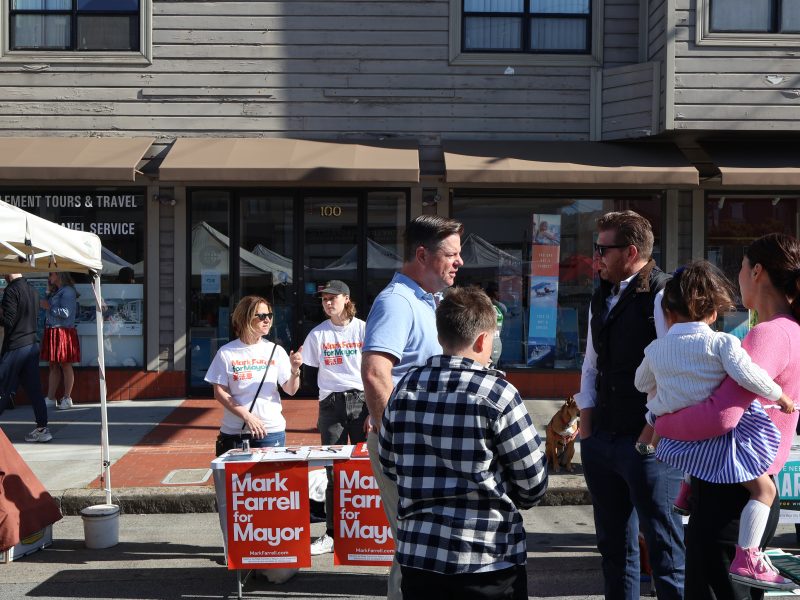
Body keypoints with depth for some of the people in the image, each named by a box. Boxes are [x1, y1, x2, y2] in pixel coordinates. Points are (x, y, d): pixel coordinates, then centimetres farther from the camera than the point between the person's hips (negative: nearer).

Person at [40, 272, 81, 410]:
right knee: (53, 365, 10)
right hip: (52, 332, 9)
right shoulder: (56, 292, 18)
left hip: (63, 332, -9)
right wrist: (45, 305, 8)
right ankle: (50, 398, 13)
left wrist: (49, 307, -13)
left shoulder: (68, 291, -11)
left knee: (65, 365, -3)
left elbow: (65, 312, -19)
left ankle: (67, 398, 1)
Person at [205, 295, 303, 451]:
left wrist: (295, 370, -18)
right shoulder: (226, 353, 0)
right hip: (234, 433, -1)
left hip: (271, 431, 1)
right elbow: (219, 392, -2)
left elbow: (291, 390, 2)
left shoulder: (275, 350, 4)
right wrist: (247, 416, -12)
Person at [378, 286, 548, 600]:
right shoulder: (496, 391, -12)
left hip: (418, 550, 4)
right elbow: (533, 479, -7)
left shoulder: (405, 387, 1)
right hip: (488, 558, -4)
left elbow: (389, 465, 11)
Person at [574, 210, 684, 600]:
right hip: (602, 440, 8)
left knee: (663, 544, -1)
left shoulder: (662, 294, -12)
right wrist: (587, 425, 11)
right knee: (613, 543, 17)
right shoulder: (601, 298, 14)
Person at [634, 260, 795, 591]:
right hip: (716, 440, -5)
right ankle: (745, 560, -2)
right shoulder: (720, 342, -12)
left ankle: (686, 492, 38)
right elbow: (747, 375, -23)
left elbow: (642, 384, 18)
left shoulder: (655, 350, 2)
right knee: (764, 489, 5)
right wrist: (780, 397, -6)